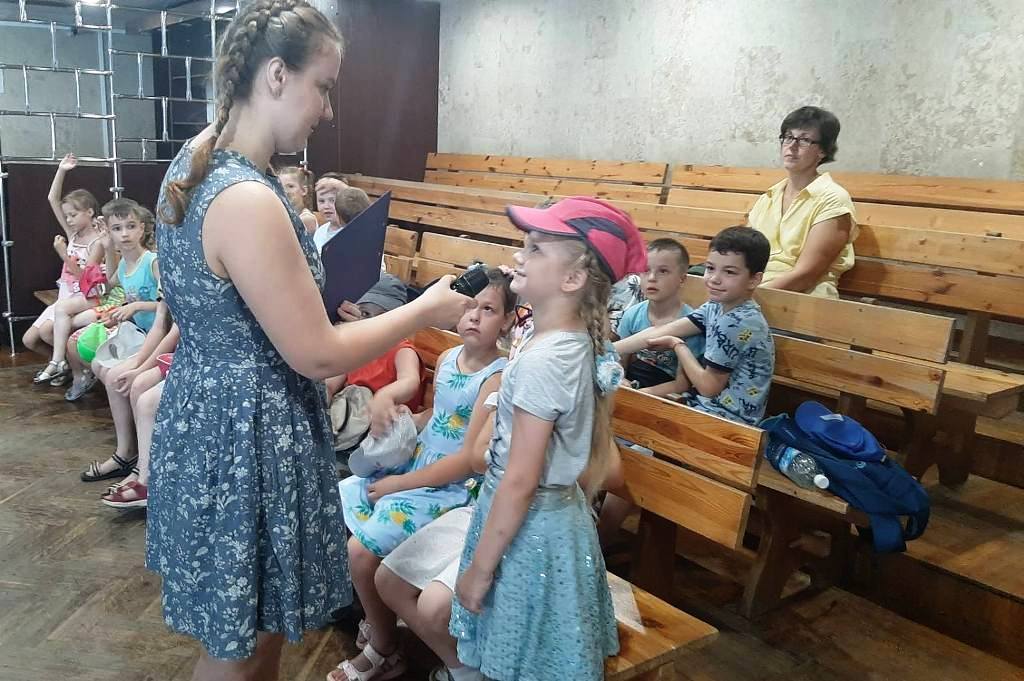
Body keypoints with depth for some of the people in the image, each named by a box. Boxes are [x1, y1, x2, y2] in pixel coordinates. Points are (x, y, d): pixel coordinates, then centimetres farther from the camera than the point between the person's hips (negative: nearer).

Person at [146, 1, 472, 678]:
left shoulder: (195, 164, 3)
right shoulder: (247, 201, -28)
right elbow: (318, 355, -23)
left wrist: (313, 284, 10)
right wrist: (427, 310, -12)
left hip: (205, 412, 10)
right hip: (247, 438, -10)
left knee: (265, 623, 26)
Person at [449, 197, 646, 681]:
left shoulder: (542, 360, -27)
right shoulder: (582, 344, 0)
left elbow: (519, 481, -24)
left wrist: (478, 569, -15)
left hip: (529, 529, -9)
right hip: (559, 516, 9)